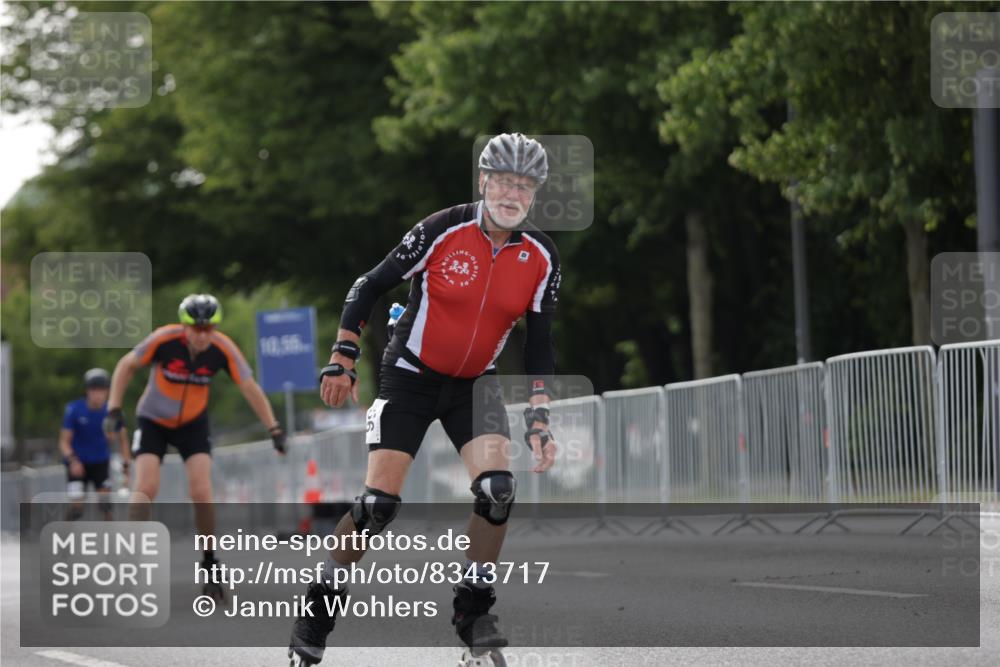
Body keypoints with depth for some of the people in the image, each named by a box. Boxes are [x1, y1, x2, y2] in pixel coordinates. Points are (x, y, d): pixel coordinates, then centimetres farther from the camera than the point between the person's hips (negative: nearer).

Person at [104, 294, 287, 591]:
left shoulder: (223, 349, -22)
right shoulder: (164, 340, -27)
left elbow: (250, 388, -16)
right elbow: (126, 366, -12)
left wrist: (274, 429, -22)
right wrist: (114, 409, -18)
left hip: (193, 424, 1)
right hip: (153, 421, -1)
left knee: (202, 493, -13)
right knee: (147, 488, -18)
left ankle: (209, 561, 3)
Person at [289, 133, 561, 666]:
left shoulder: (541, 257, -8)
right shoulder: (443, 231, -18)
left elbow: (539, 343, 1)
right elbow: (369, 287, -8)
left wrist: (539, 421, -7)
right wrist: (342, 362, -9)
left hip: (474, 384, 3)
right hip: (411, 376, -3)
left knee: (496, 487, -20)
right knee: (379, 501, -12)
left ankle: (474, 611, -2)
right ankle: (319, 607, 7)